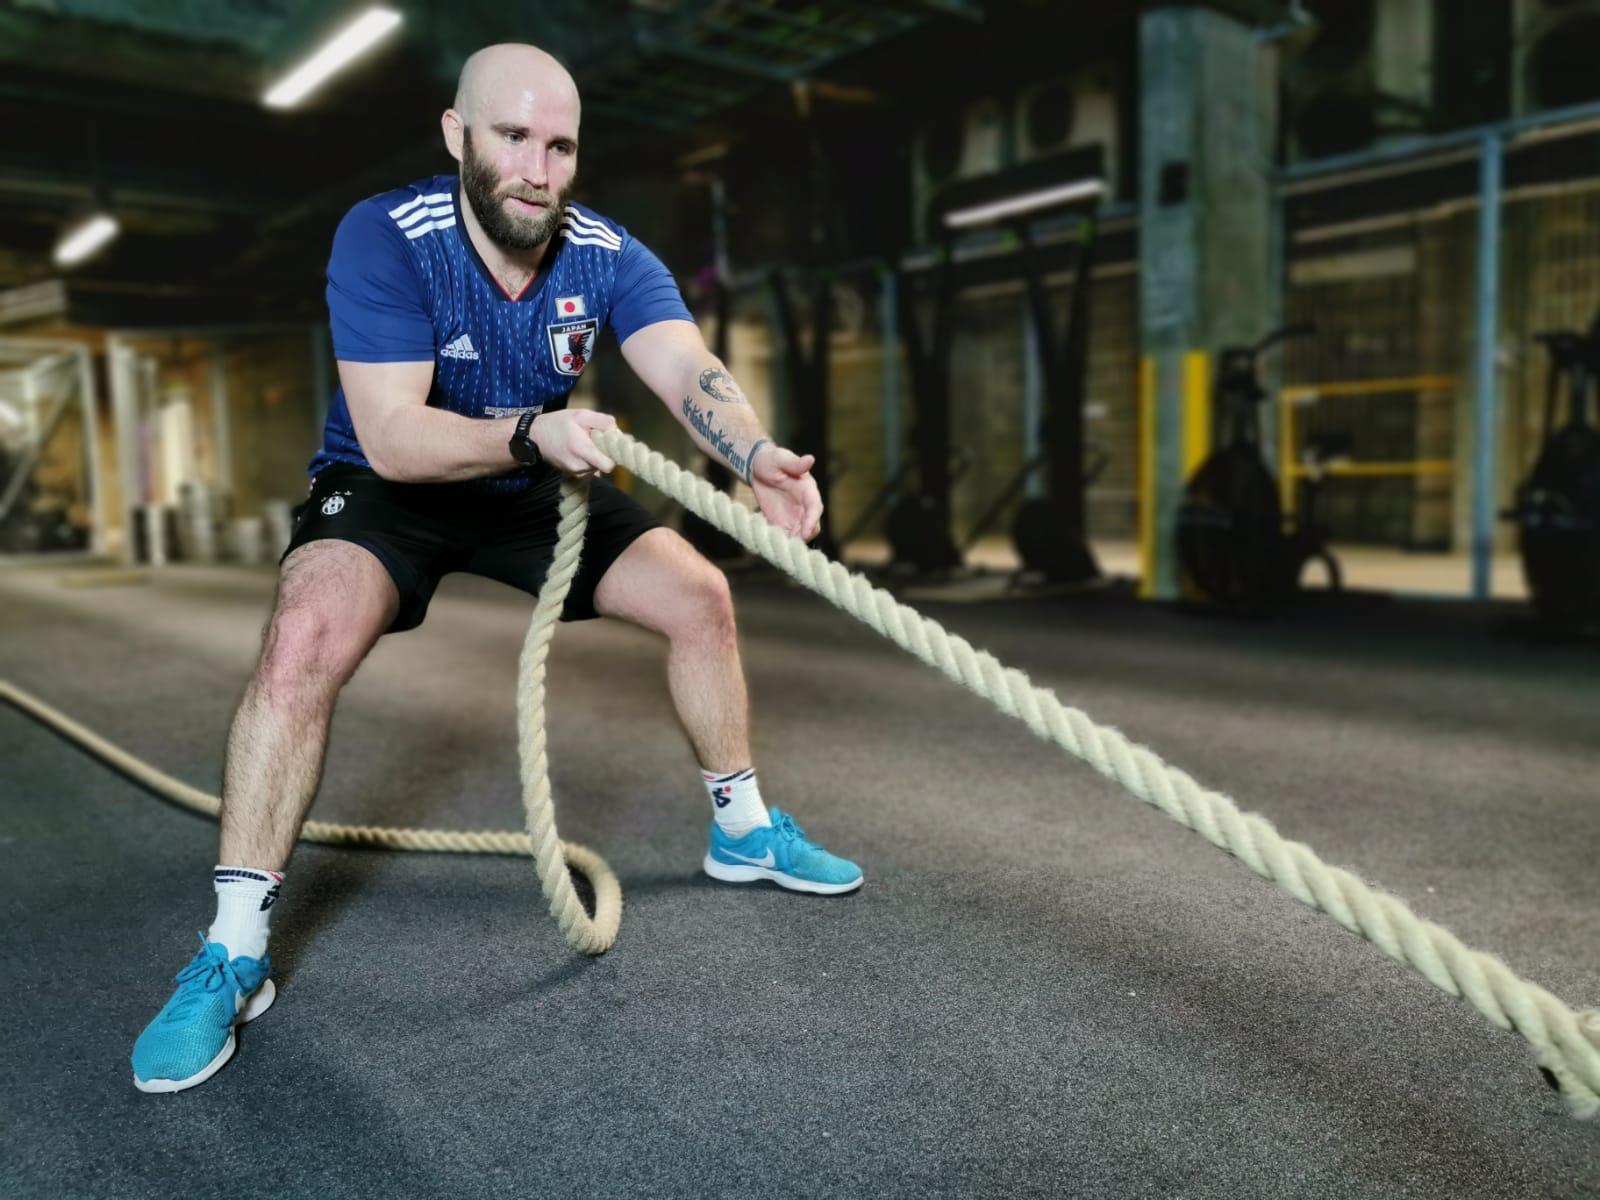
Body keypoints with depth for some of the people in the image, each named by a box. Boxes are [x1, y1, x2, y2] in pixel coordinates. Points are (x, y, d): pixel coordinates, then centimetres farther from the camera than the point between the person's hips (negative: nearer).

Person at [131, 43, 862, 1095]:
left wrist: (758, 457, -53)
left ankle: (743, 830, 14)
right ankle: (234, 953, -16)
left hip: (541, 484, 4)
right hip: (390, 484, -3)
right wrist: (530, 433, -49)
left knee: (702, 597, -6)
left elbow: (689, 370, -32)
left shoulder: (607, 256, -15)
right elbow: (393, 437, -32)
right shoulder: (385, 239, -25)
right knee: (304, 643, -30)